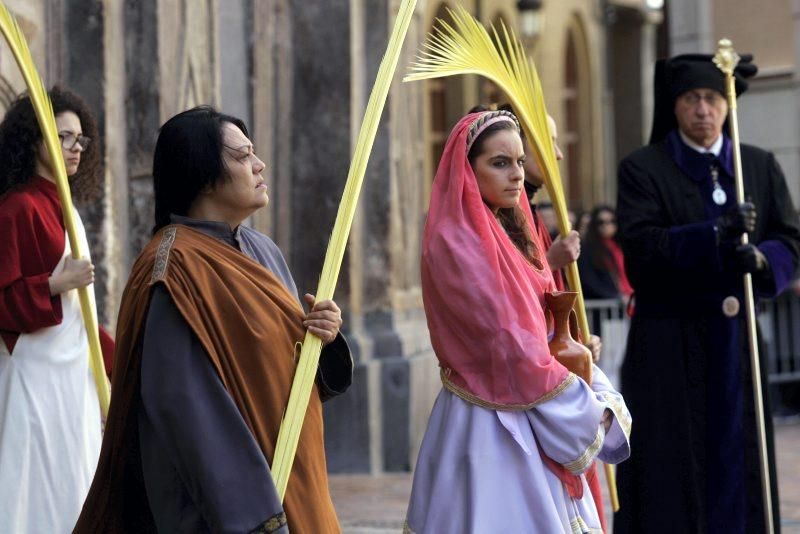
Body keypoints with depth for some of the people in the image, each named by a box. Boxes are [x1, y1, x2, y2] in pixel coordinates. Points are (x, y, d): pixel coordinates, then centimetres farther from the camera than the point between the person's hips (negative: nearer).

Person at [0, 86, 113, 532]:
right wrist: (57, 284, -21)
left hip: (74, 370, 9)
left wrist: (115, 353, 19)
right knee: (40, 493, -5)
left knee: (73, 491, 12)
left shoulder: (62, 208, 12)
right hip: (37, 373, -9)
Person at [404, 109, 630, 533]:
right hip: (491, 425, -8)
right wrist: (585, 411, -11)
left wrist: (601, 398, -2)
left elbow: (537, 328, 12)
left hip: (529, 420, 9)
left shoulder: (506, 233, 12)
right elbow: (509, 344, -19)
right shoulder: (456, 240, -15)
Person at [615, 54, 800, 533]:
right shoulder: (642, 169, 1)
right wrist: (714, 234, -24)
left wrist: (759, 258, -17)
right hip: (670, 343, -3)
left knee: (737, 457, 4)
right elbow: (640, 245, -12)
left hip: (738, 339, 3)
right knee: (670, 469, -3)